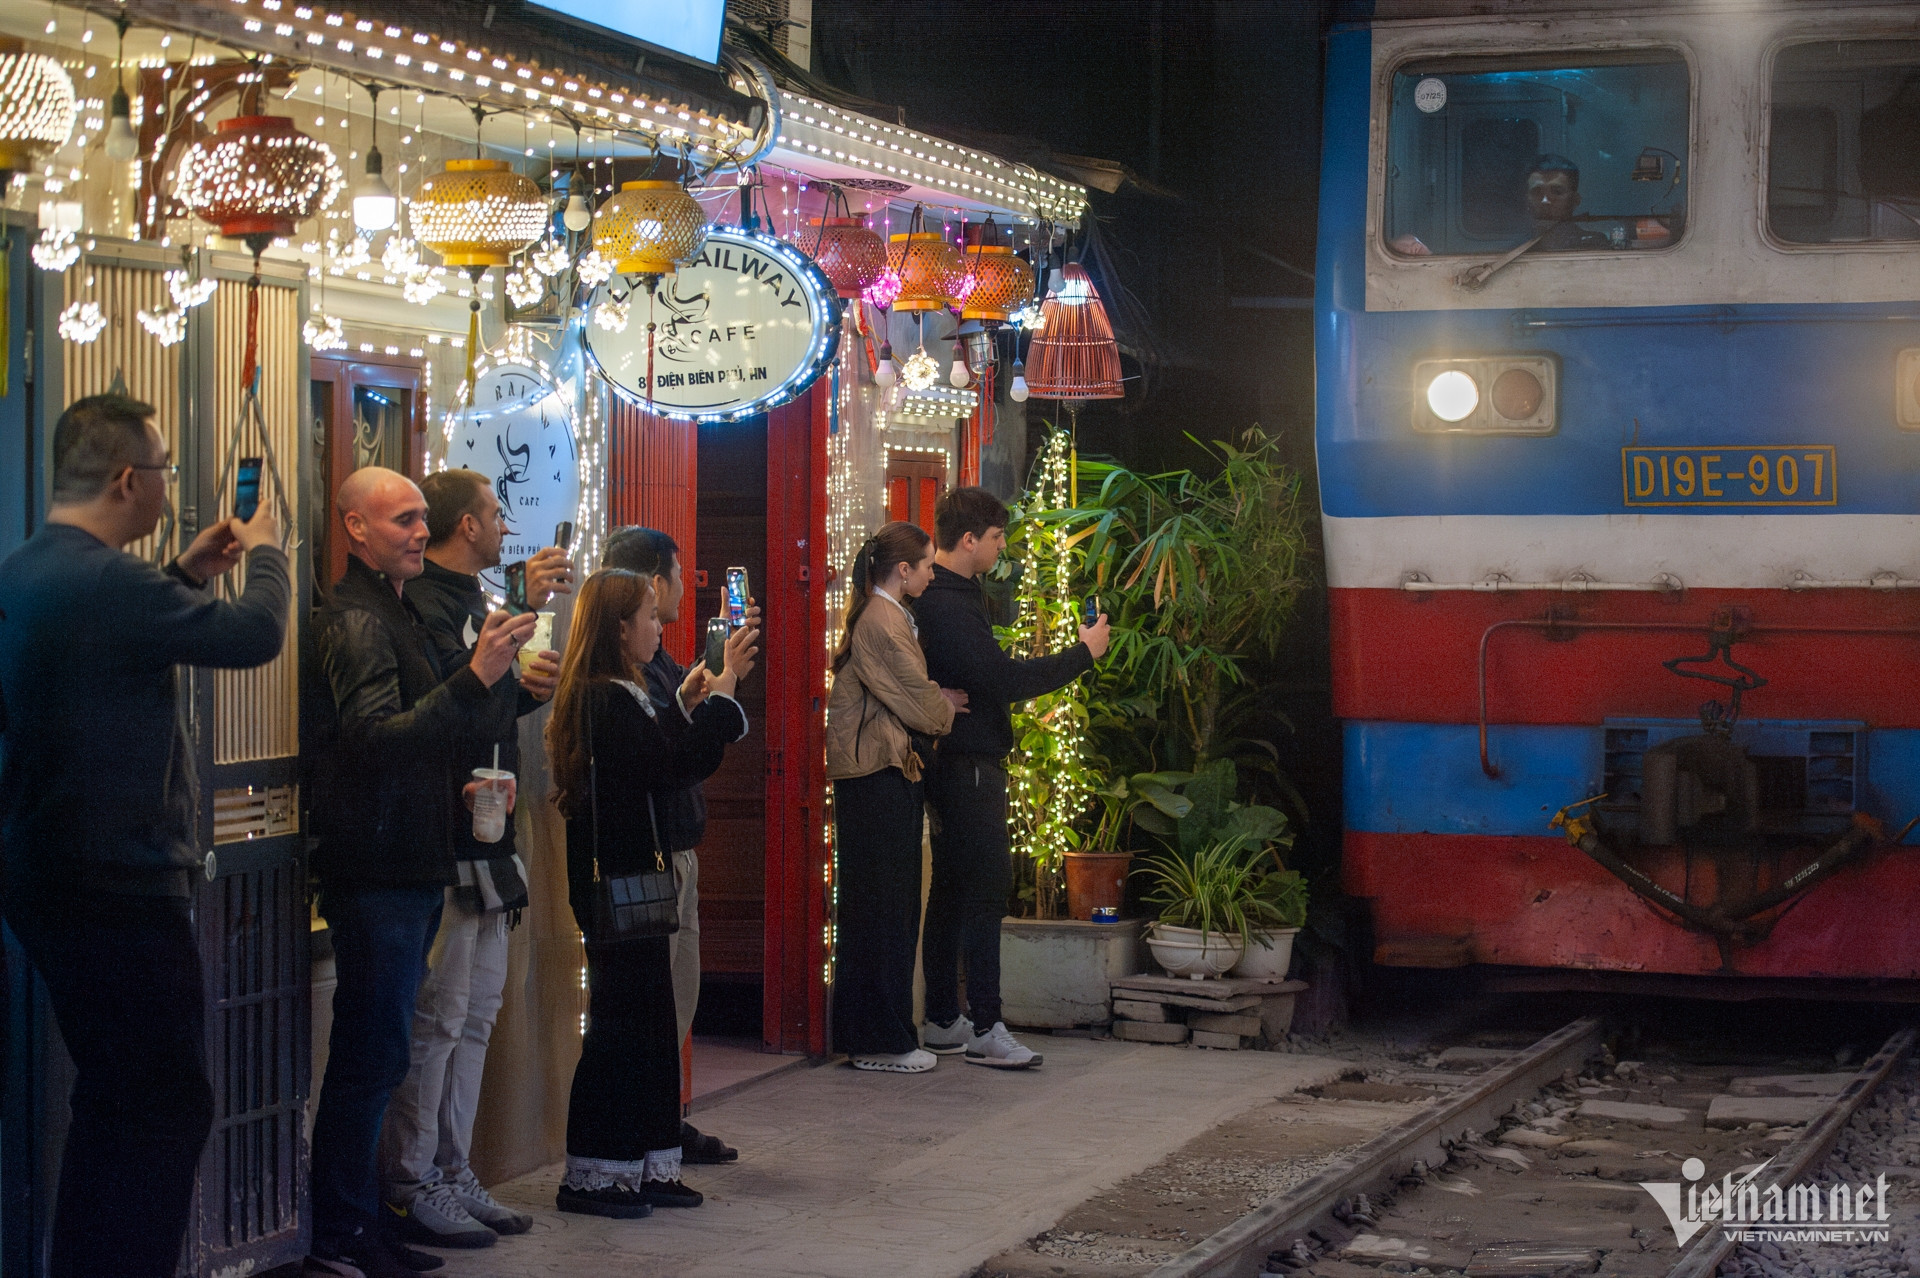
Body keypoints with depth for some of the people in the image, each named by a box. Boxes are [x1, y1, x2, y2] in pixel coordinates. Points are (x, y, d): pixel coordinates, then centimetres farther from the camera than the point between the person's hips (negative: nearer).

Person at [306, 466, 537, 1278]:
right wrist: (475, 679, -33)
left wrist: (463, 784, 15)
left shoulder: (395, 612, 20)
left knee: (374, 1056, 13)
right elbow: (377, 737, -27)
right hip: (376, 869, -10)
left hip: (405, 868, 10)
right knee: (371, 1056, -8)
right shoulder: (355, 622, -13)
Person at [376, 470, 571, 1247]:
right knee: (438, 1018, -7)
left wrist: (527, 688, 9)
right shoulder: (425, 602, -12)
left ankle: (453, 1177, 19)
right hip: (447, 841, -10)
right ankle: (410, 1189, -2)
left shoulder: (467, 601, 20)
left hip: (484, 841, 10)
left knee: (475, 1015, 12)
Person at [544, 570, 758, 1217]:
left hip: (623, 878, 10)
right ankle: (590, 1177, 2)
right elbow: (675, 766, -24)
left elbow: (650, 764, 18)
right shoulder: (612, 699, -18)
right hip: (618, 881, -10)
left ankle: (643, 1168, 19)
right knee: (619, 1025, -5)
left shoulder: (607, 696, 13)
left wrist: (687, 703, 13)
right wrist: (722, 690, -17)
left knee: (650, 1022, 13)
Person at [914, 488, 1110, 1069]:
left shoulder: (951, 594, 16)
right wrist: (1083, 653, -15)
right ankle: (985, 1029, -11)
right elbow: (1002, 679, -24)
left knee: (954, 885, 13)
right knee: (987, 881, -11)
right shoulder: (947, 605, -19)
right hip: (968, 764, -11)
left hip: (959, 762, 11)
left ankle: (943, 1020, 18)